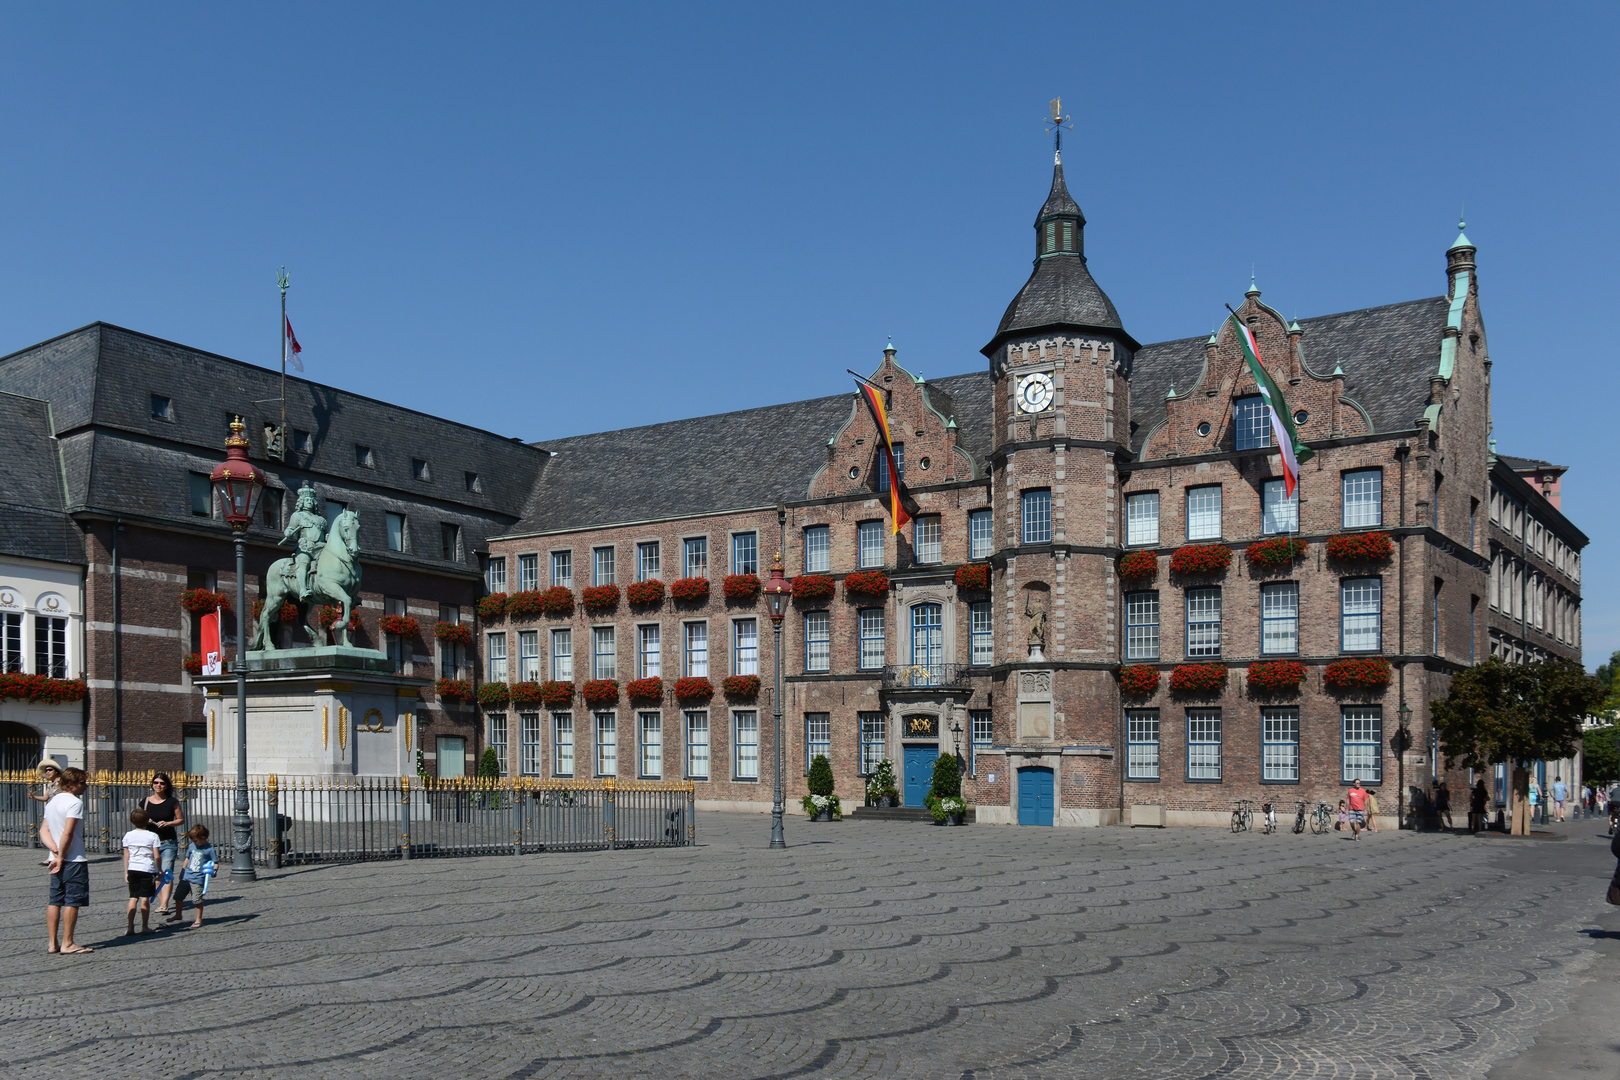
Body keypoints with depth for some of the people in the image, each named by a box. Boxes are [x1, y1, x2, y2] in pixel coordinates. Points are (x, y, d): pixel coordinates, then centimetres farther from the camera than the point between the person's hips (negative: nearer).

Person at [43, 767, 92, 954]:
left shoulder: (52, 802, 15)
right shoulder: (75, 802, -13)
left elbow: (44, 831, 11)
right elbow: (68, 833, -21)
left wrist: (55, 849, -2)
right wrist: (61, 857, -13)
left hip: (57, 861, 9)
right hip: (74, 860, -9)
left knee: (55, 901, 9)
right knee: (72, 901, -3)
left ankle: (53, 943, 12)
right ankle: (67, 943, -2)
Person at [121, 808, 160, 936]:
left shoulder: (128, 836, 4)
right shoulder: (152, 836, -4)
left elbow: (126, 855, 6)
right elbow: (156, 856, -5)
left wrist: (126, 872, 13)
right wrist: (159, 870, 6)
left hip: (132, 869, 3)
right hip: (148, 869, -3)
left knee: (133, 898, 6)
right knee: (145, 898, 1)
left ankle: (130, 927, 1)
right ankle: (145, 926, 3)